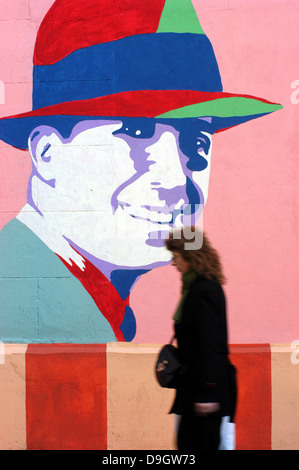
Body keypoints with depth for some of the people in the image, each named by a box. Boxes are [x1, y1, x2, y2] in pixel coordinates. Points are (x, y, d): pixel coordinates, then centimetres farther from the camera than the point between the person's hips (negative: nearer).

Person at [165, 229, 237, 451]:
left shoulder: (204, 291, -17)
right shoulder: (196, 287, 14)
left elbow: (210, 343, -21)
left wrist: (206, 392, -22)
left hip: (208, 384, -10)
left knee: (196, 444, -4)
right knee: (186, 443, 13)